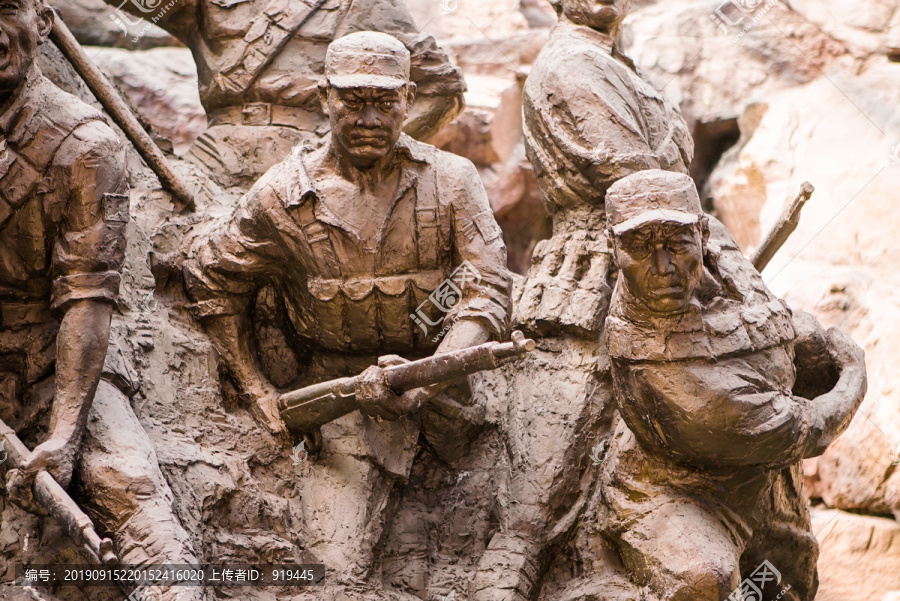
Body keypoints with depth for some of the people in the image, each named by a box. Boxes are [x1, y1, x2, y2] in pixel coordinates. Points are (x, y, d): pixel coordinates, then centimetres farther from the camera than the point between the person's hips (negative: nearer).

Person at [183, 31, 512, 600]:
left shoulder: (452, 180, 0)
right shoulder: (285, 194, 1)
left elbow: (486, 293, -8)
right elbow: (211, 277, 14)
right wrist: (256, 389, 8)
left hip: (445, 368, 2)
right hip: (342, 390, -1)